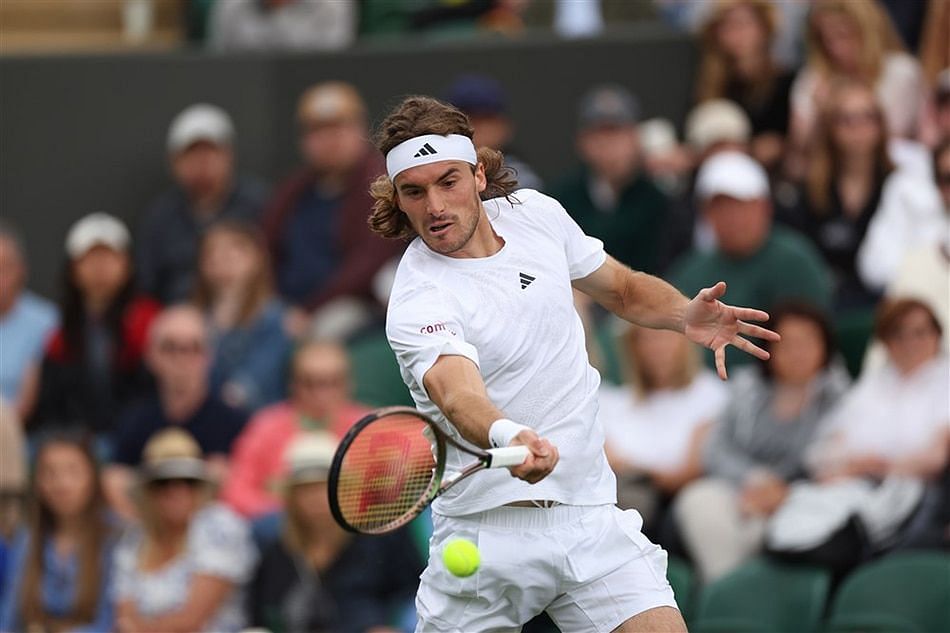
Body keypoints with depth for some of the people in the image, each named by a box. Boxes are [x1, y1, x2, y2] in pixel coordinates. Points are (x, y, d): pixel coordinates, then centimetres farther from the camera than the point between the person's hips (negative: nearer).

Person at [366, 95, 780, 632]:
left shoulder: (536, 214, 3)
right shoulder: (419, 302, -18)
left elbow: (623, 290, 20)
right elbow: (458, 392, -38)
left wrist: (687, 314, -1)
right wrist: (508, 438, -60)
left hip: (592, 518, 4)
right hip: (489, 532, -4)